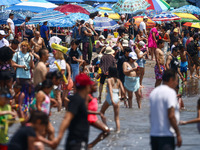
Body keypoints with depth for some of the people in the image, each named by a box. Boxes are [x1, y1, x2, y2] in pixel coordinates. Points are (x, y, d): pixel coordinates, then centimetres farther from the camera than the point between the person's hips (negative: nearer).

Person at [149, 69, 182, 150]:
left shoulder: (153, 92, 14)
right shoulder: (170, 92, -12)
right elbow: (171, 116, -19)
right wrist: (178, 134, -14)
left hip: (153, 134, 9)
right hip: (166, 135, -8)